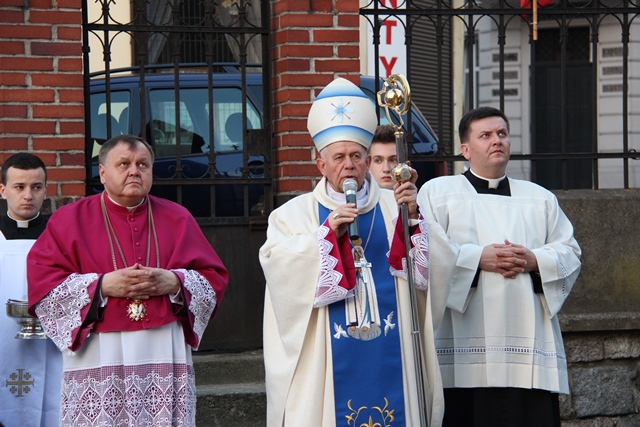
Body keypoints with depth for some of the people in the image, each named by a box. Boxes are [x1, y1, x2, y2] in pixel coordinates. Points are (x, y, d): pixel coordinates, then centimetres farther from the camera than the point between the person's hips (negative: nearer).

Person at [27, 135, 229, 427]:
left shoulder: (177, 219, 14)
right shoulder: (70, 219, 7)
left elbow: (214, 278, 11)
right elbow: (41, 281, -2)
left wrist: (175, 283, -9)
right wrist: (101, 285, -13)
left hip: (165, 357, 2)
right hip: (97, 358, -2)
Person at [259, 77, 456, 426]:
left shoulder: (393, 207, 10)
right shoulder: (294, 214, 7)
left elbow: (437, 267, -2)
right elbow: (281, 270, -11)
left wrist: (412, 219, -16)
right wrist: (329, 233, -20)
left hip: (389, 360, 1)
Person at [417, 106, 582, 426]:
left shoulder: (541, 198, 21)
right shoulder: (437, 191, 11)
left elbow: (570, 253, 14)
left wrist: (535, 261, -6)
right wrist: (478, 258, -12)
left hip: (528, 342, 3)